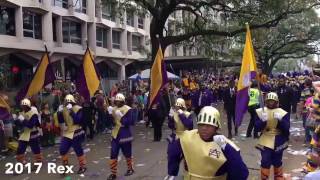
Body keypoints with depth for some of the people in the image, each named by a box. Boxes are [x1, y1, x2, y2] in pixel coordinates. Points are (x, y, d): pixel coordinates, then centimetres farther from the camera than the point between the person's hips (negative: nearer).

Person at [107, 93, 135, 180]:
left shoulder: (128, 109, -11)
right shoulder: (114, 109, 7)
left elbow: (131, 122, -18)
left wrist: (121, 116, -25)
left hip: (125, 134, -4)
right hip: (115, 134, 5)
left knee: (127, 153, 11)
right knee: (113, 154, 1)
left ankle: (130, 169, 34)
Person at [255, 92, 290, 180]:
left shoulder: (283, 113, -4)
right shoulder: (261, 112, -3)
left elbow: (286, 128, -11)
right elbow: (257, 127, -7)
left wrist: (280, 120, -27)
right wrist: (263, 121, -26)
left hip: (278, 141, 1)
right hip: (265, 141, -1)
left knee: (277, 162, 15)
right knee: (265, 162, -5)